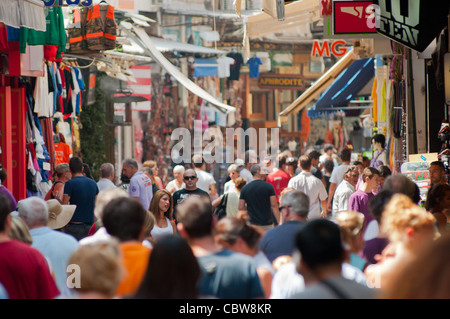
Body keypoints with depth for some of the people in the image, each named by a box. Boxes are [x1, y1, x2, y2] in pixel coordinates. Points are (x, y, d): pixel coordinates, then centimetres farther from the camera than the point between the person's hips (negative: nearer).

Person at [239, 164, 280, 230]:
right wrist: (279, 223, -6)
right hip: (267, 224, -2)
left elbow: (241, 208, 1)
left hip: (252, 224, 2)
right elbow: (274, 206, -9)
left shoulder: (245, 188, 1)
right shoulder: (268, 186, -6)